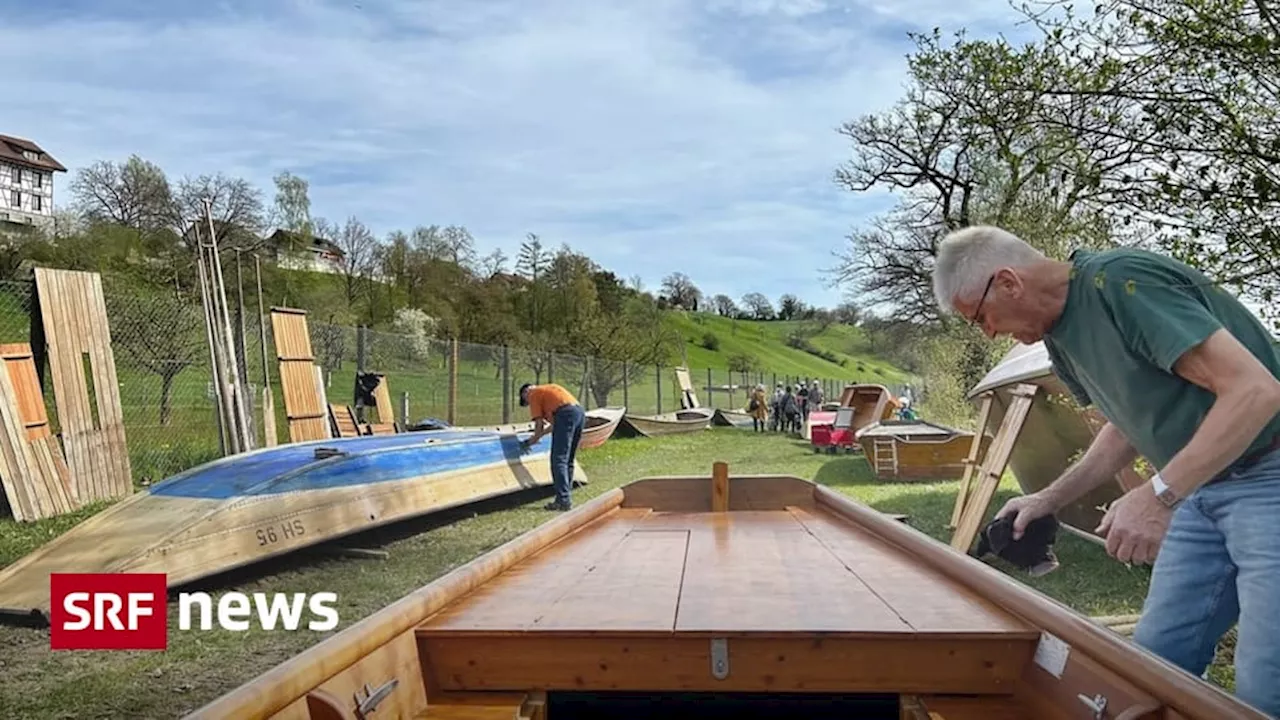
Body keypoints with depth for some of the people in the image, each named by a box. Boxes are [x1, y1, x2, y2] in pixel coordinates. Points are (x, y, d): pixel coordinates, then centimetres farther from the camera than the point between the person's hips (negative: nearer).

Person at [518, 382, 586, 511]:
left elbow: (539, 423, 5)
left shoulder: (533, 395, 12)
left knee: (558, 459, -6)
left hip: (566, 414, -8)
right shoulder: (550, 388, 34)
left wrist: (534, 439, 21)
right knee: (568, 460, 14)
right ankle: (565, 498, 15)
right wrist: (539, 435, 36)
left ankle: (563, 500, -11)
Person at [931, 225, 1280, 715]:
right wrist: (1049, 500, 11)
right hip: (1203, 488, 9)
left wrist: (1157, 495, -31)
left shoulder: (1122, 282, -23)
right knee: (1156, 658, 8)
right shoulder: (1060, 334, 5)